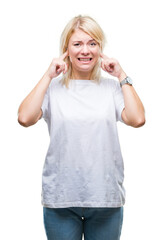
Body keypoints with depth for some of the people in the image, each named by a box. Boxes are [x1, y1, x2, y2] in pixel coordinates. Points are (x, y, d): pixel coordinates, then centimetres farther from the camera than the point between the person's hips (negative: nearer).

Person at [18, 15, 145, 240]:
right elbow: (25, 118, -15)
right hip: (60, 197, -1)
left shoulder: (112, 86, 2)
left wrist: (122, 76, -6)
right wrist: (48, 76, -10)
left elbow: (137, 119, -12)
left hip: (106, 196, 1)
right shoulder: (53, 87, 0)